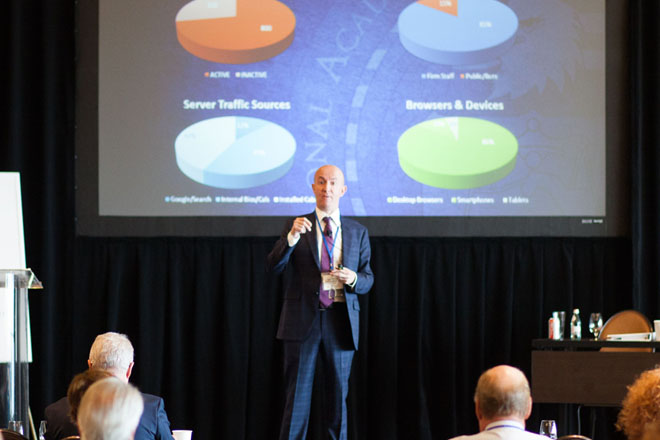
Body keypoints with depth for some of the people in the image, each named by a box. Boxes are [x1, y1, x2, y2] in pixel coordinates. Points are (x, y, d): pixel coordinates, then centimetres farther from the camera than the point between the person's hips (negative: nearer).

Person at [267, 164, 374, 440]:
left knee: (338, 393, 5)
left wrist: (353, 279, -11)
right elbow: (274, 266, -6)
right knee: (297, 394, -2)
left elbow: (368, 279, 12)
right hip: (303, 321, -2)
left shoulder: (358, 233, 12)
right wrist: (292, 237, -22)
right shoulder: (296, 227, 6)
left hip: (340, 321, 2)